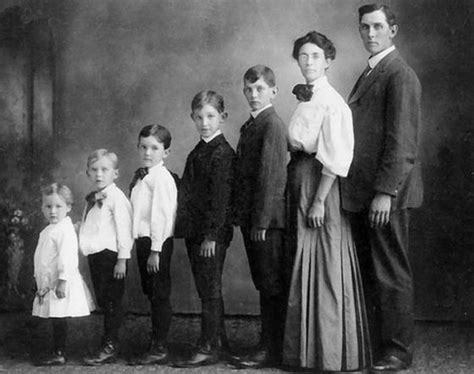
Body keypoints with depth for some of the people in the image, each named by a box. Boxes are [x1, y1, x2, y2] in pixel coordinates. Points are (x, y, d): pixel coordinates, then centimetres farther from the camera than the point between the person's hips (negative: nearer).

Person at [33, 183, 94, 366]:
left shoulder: (65, 230, -14)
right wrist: (40, 281, 26)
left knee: (59, 320, -6)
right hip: (48, 283, 10)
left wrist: (63, 280, -27)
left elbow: (67, 256, -23)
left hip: (60, 284, -10)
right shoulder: (49, 230, 17)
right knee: (56, 321, 11)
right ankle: (58, 353, 16)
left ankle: (59, 354, -2)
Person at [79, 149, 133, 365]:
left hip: (110, 255, -9)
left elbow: (123, 228, -14)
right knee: (102, 301, 12)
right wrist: (86, 252, 16)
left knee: (111, 301, -3)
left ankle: (109, 347, 2)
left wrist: (122, 259, -17)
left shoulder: (116, 197, -10)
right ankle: (109, 345, 19)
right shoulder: (92, 200, 16)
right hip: (94, 256, 9)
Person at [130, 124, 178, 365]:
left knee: (159, 295, -2)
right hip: (142, 241, 9)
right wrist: (141, 246, 13)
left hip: (157, 242, -9)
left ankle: (159, 350, 4)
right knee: (151, 294, 15)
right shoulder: (140, 176, 14)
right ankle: (156, 345, 25)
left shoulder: (161, 178, -14)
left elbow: (160, 215, -19)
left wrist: (155, 250, -20)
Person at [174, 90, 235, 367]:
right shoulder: (197, 153, 15)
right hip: (194, 231, 8)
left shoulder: (223, 153, -12)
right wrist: (184, 228, 15)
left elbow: (221, 198, -16)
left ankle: (209, 349, 2)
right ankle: (218, 340, 25)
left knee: (210, 290, -3)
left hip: (214, 233, -8)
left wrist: (212, 234, -19)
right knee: (206, 289, 14)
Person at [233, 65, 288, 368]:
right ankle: (268, 345, 20)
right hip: (251, 219, 9)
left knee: (272, 285, -3)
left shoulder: (273, 125, -11)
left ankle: (272, 350, 2)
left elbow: (272, 175, -16)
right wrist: (242, 217, 12)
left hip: (268, 220, -9)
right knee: (264, 285, 13)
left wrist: (262, 221, -18)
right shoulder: (250, 126, 17)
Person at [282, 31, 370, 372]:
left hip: (321, 184, -9)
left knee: (324, 264, -4)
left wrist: (319, 200, -22)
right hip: (299, 184, 9)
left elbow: (335, 158, -18)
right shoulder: (305, 99, 14)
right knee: (304, 263, 12)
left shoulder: (331, 101, -12)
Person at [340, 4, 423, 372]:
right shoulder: (369, 74, 19)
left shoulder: (400, 75, -9)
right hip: (363, 192, 9)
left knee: (391, 275, -1)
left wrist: (385, 192, -20)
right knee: (369, 272, 11)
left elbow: (401, 141, -16)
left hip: (386, 194, -9)